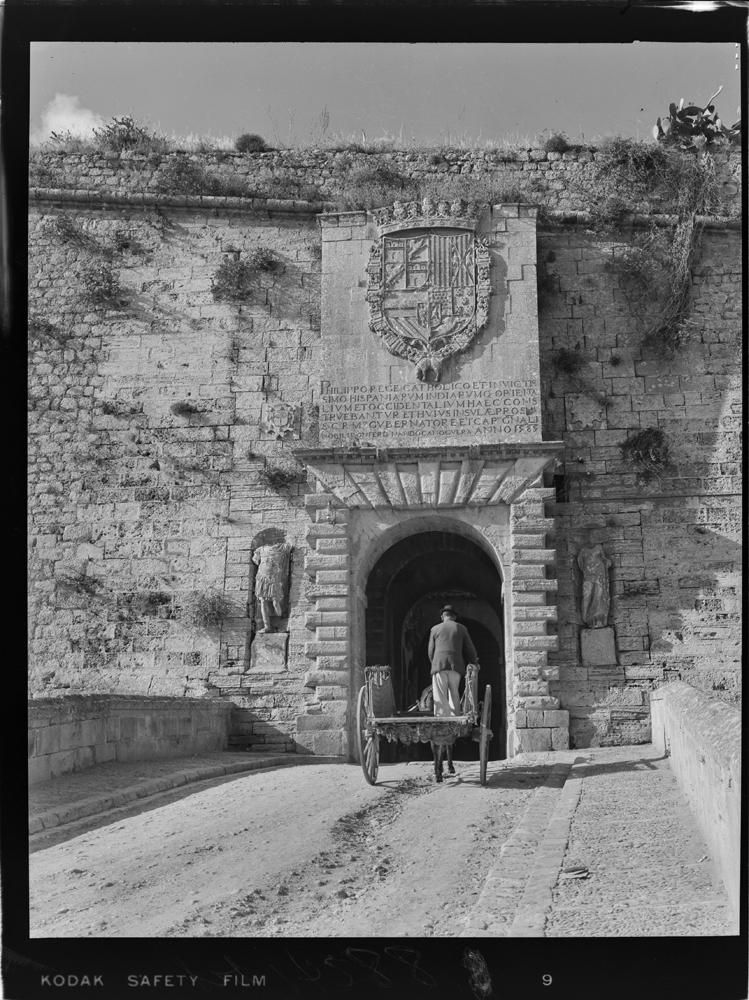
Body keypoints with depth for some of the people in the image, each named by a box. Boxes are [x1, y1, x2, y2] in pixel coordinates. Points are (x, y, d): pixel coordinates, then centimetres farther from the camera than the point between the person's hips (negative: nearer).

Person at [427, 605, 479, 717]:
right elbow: (470, 649, 14)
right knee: (454, 696, 11)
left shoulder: (435, 629, 10)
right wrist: (473, 661, 33)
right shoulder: (461, 628, 11)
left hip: (439, 666, -1)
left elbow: (431, 651, 11)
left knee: (440, 699, -3)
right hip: (456, 666, 1)